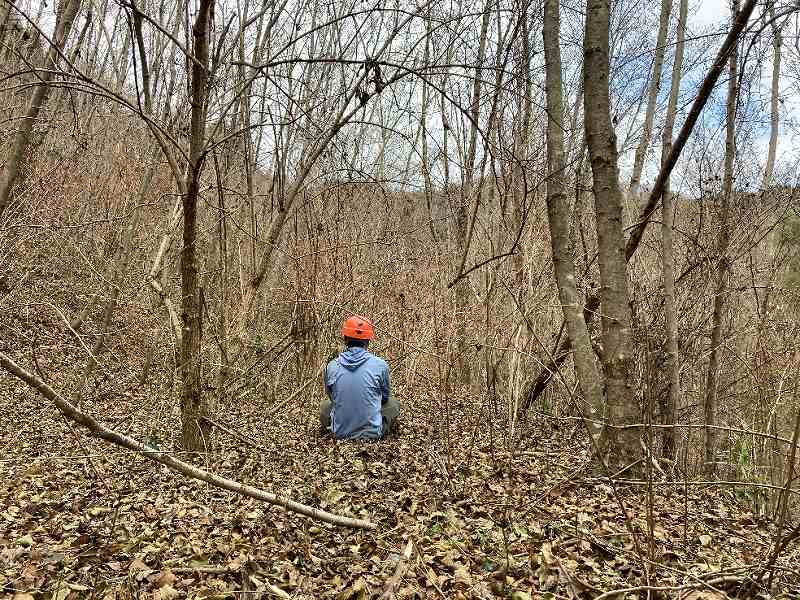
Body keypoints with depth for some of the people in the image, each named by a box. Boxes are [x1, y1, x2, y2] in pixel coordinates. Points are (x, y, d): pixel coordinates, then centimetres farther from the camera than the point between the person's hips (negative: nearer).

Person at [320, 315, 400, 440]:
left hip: (341, 434, 2)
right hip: (373, 433, -2)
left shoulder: (332, 366, -7)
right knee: (393, 403, 23)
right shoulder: (380, 365, -11)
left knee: (325, 405, 31)